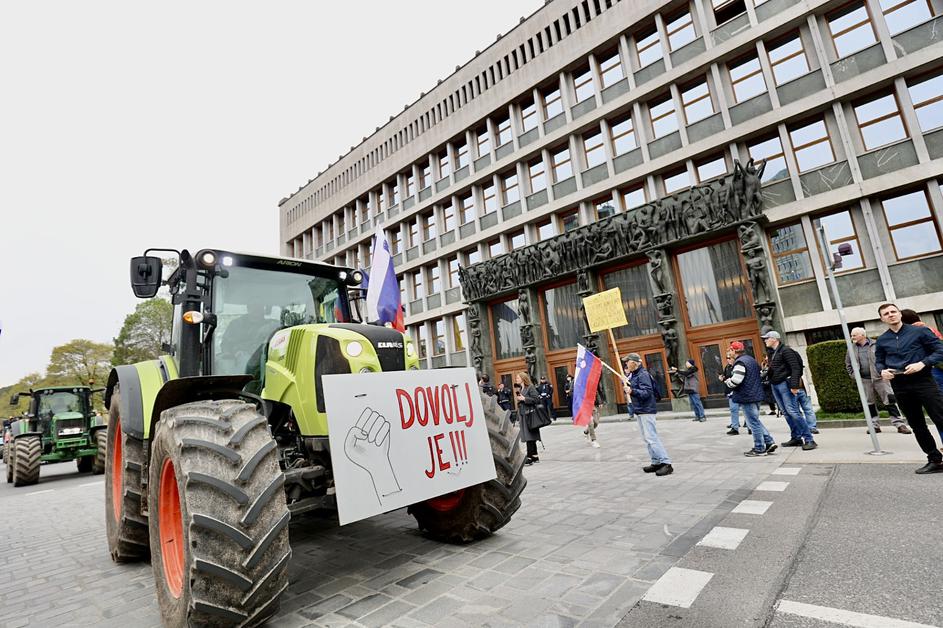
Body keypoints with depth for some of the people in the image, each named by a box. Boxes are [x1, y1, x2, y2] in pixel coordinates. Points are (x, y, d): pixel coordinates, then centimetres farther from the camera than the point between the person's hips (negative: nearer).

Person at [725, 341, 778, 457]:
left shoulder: (740, 362, -19)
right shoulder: (751, 359, 14)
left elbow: (735, 380, -28)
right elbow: (759, 374, 24)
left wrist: (728, 381, -5)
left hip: (746, 397, -10)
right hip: (756, 395, 10)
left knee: (753, 422, -1)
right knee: (756, 421, 20)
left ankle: (759, 449, 6)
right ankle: (769, 442, 18)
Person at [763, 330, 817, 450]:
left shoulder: (785, 350, -9)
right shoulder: (772, 352, 16)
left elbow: (796, 368, -15)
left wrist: (794, 385, -21)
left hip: (784, 384, -8)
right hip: (774, 385, 9)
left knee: (792, 411, -12)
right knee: (786, 413, 10)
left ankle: (809, 439, -7)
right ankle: (796, 438, 16)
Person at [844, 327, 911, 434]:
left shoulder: (876, 345, -2)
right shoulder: (852, 349, 8)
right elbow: (848, 364, 18)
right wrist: (853, 374, 7)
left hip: (879, 378, -3)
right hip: (864, 380, 3)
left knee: (890, 400, -5)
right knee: (870, 403, 9)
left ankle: (899, 424, 1)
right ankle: (874, 425, 17)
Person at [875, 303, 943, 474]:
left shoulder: (920, 331, 1)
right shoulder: (882, 340, 10)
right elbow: (878, 361, 17)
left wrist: (922, 363, -17)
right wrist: (882, 371, -4)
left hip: (923, 381, -4)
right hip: (900, 387, 4)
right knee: (917, 426, 10)